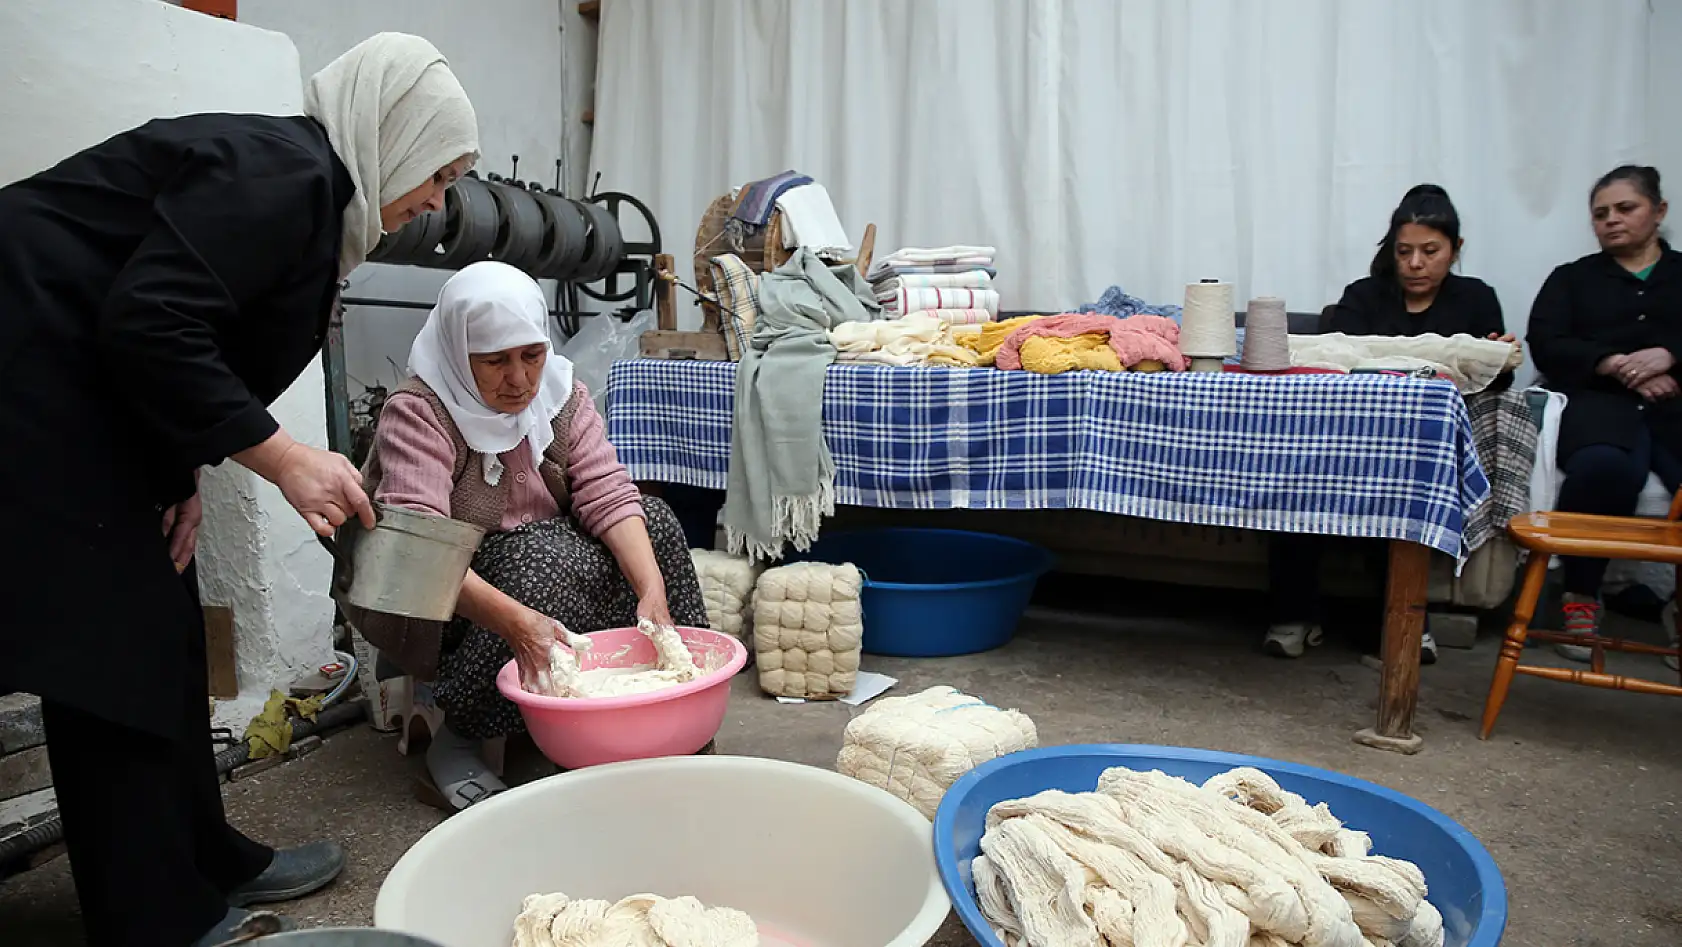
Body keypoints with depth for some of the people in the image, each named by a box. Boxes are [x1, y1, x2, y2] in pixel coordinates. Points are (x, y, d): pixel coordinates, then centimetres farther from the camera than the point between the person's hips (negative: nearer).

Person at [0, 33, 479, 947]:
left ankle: (203, 863, 27)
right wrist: (283, 459, -22)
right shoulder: (285, 172, -18)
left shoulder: (301, 177, 12)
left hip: (81, 402, 10)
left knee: (160, 639, 13)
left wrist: (182, 476, 2)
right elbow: (149, 323, -27)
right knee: (111, 660, -4)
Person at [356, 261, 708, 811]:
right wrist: (518, 622, -50)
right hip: (426, 607, -6)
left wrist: (653, 590, -34)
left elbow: (607, 493, -16)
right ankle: (453, 748, -22)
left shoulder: (561, 394, -5)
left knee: (653, 520, -13)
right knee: (547, 561, -34)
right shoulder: (416, 413, -23)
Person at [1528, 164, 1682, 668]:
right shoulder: (1571, 278, 24)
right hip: (1599, 397, -1)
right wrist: (1616, 366, -10)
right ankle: (1582, 597, -20)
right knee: (1602, 465, -38)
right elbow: (1547, 347, 6)